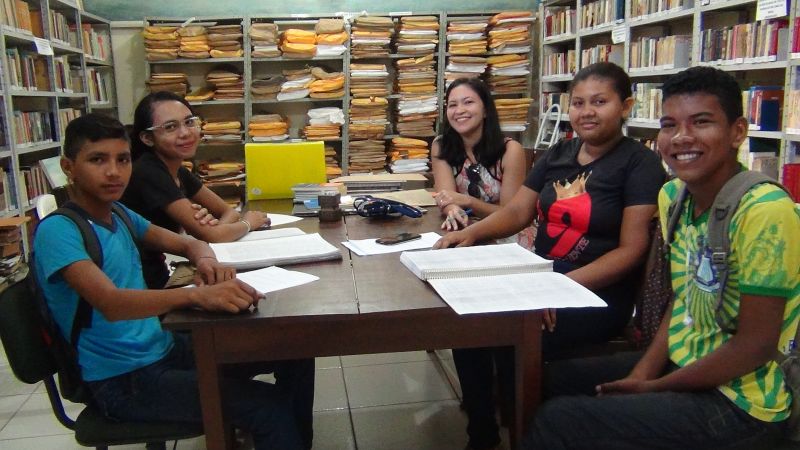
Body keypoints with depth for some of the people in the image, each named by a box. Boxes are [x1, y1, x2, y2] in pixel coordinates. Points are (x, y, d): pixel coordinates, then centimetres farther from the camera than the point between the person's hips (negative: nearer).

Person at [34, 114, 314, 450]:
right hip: (122, 380, -8)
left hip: (165, 347, 8)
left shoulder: (120, 216, 8)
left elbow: (188, 244, 15)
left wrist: (206, 261, -10)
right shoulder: (57, 230, -16)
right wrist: (196, 295, -47)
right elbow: (111, 303, -31)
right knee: (268, 407, -24)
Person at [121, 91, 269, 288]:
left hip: (164, 278, 7)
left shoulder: (179, 172, 4)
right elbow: (210, 236, -19)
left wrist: (215, 224, -12)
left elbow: (228, 211, 10)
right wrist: (248, 222, -1)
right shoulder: (149, 174, -18)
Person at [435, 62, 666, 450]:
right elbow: (517, 212, 10)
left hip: (599, 294, -6)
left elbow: (631, 250, -15)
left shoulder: (640, 163, -8)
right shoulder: (558, 155, 12)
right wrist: (472, 232, -11)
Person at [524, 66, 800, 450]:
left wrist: (654, 387, -13)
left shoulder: (764, 211, -23)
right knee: (551, 379, 10)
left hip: (739, 403, -7)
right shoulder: (673, 195, 0)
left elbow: (755, 345, -21)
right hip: (681, 363, 7)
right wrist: (642, 372, -4)